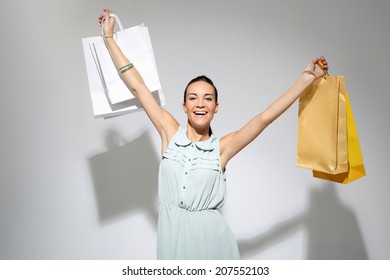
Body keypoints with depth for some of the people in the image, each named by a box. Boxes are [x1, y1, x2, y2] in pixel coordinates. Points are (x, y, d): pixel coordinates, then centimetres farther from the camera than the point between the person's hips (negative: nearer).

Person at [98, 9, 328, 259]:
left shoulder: (222, 147, -2)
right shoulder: (170, 132, 1)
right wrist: (109, 37, 6)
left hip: (211, 235, -1)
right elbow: (137, 85, 3)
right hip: (173, 233, 1)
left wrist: (307, 77, -5)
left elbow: (266, 117, -4)